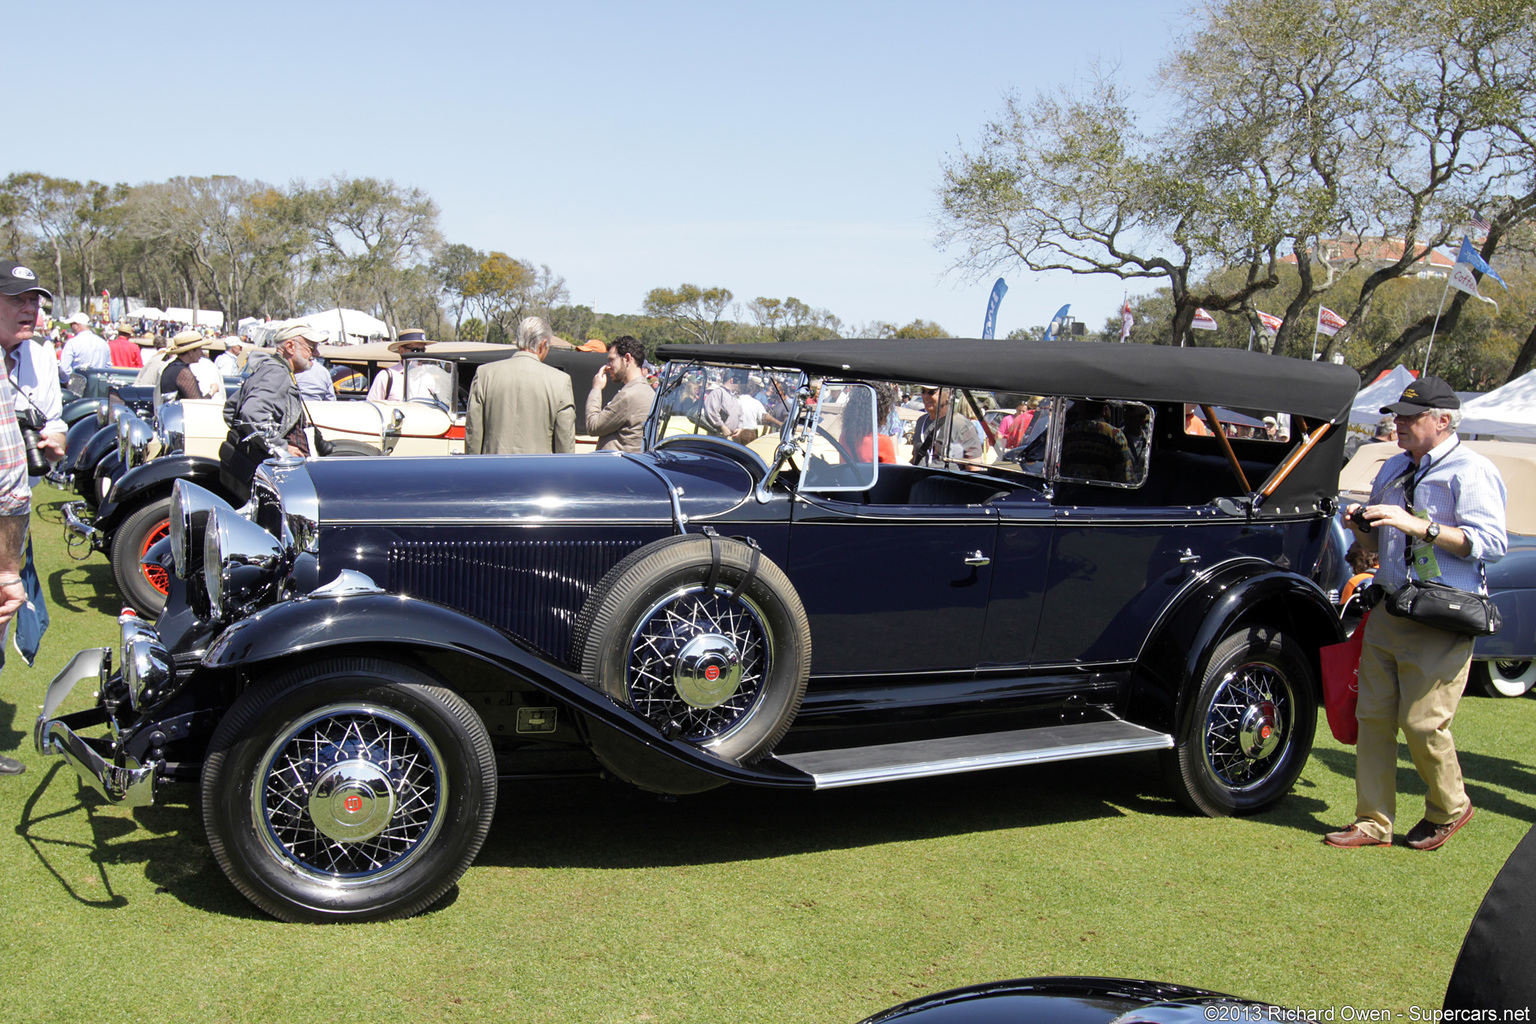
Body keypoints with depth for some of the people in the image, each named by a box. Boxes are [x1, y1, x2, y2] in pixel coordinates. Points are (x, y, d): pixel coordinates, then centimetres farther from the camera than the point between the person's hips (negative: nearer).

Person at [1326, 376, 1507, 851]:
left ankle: (1449, 808, 22)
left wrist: (1420, 526, -24)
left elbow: (1491, 543, -18)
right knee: (1374, 715, 5)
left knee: (1422, 722, -5)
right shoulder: (1393, 470, 16)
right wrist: (1361, 527, 3)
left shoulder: (1471, 472, -8)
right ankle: (1374, 822, 14)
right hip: (1388, 611, 7)